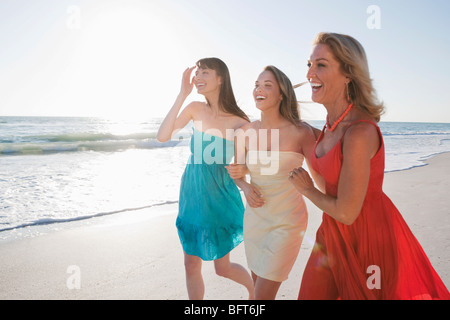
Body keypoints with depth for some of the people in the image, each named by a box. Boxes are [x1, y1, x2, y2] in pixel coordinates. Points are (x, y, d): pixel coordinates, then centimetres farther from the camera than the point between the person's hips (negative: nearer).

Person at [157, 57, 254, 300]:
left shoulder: (239, 123, -16)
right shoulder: (195, 109, -5)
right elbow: (162, 136, -16)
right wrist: (182, 95, -19)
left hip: (219, 200, -3)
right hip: (191, 197, 4)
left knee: (223, 268, 13)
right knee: (191, 266, 12)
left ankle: (254, 287, 46)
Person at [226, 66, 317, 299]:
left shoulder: (300, 132, -14)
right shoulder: (246, 131, -1)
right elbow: (237, 171, 11)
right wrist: (245, 187, -7)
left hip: (287, 221, -4)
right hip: (254, 217, 5)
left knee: (262, 295, -2)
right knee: (259, 287, 20)